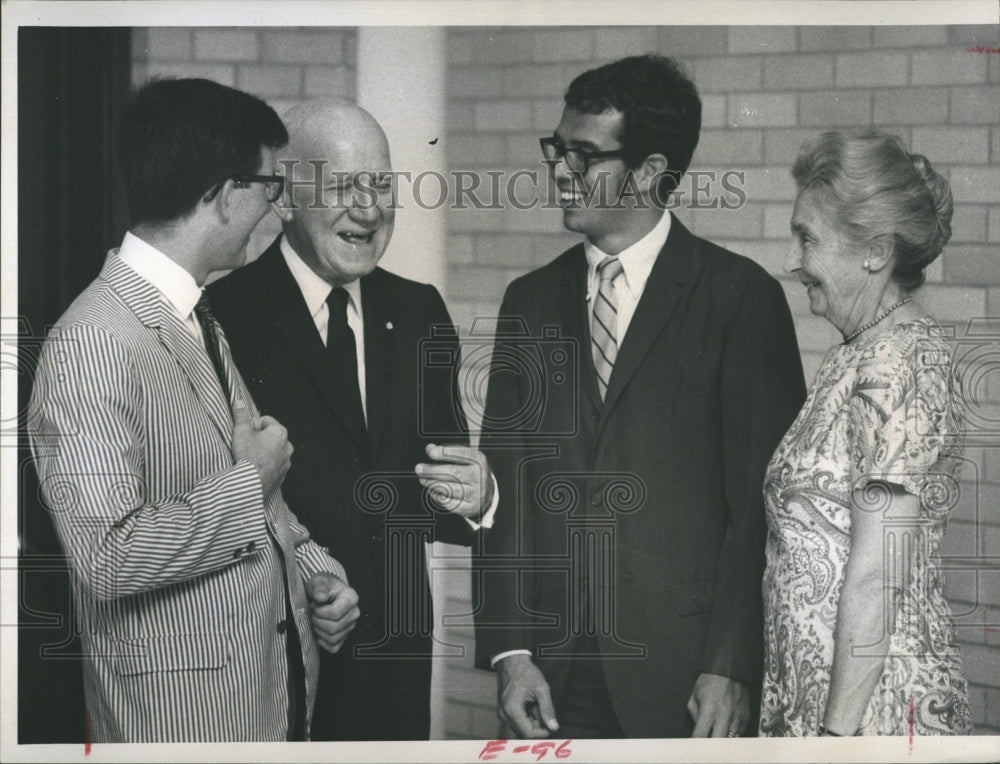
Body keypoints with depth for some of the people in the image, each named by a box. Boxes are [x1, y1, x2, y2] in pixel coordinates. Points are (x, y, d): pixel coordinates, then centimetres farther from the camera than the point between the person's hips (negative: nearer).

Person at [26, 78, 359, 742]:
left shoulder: (200, 320, 12)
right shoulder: (92, 343, -20)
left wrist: (310, 565, 3)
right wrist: (249, 483, -16)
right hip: (183, 711, -9)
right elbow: (107, 557, -26)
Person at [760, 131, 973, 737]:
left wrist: (838, 731, -20)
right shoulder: (865, 354, 12)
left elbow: (878, 576, -21)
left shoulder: (896, 367, -17)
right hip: (817, 689, 9)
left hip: (873, 708, -9)